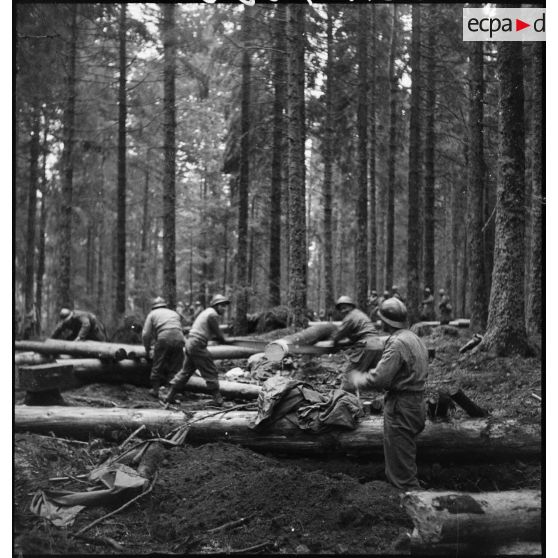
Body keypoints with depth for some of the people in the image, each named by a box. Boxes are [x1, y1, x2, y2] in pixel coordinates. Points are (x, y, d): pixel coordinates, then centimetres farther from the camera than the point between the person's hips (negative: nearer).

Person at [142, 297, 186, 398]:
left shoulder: (152, 314, 19)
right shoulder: (174, 314, 31)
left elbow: (145, 334, 12)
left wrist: (147, 350, 23)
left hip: (164, 339, -3)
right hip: (179, 339, 3)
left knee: (158, 366, 11)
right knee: (175, 367, 11)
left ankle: (155, 389, 15)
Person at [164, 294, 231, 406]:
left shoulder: (206, 312, 21)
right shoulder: (213, 314, -9)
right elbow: (218, 335, -9)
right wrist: (224, 340, 12)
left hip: (190, 343, 10)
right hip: (198, 345, -10)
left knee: (186, 371, 15)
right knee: (211, 372, -3)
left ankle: (169, 397, 18)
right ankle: (218, 400, -1)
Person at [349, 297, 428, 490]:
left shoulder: (397, 343, -20)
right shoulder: (414, 338, 12)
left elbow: (379, 378, -25)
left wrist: (357, 378, -6)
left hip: (401, 409, -10)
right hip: (416, 404, 10)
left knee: (400, 469, -2)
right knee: (406, 461, 22)